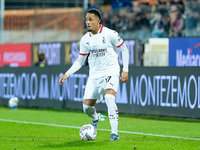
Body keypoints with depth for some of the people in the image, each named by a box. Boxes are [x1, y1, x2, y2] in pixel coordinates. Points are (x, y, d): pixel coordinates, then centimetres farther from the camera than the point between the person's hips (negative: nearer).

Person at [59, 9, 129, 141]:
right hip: (94, 74, 5)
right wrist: (67, 74, 3)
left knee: (109, 97, -31)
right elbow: (80, 61, 13)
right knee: (86, 106, -2)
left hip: (110, 71, -5)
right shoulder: (85, 39, 4)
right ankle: (95, 118, 37)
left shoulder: (110, 34, -9)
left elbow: (124, 50, 1)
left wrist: (125, 70, -5)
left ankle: (115, 132, -24)